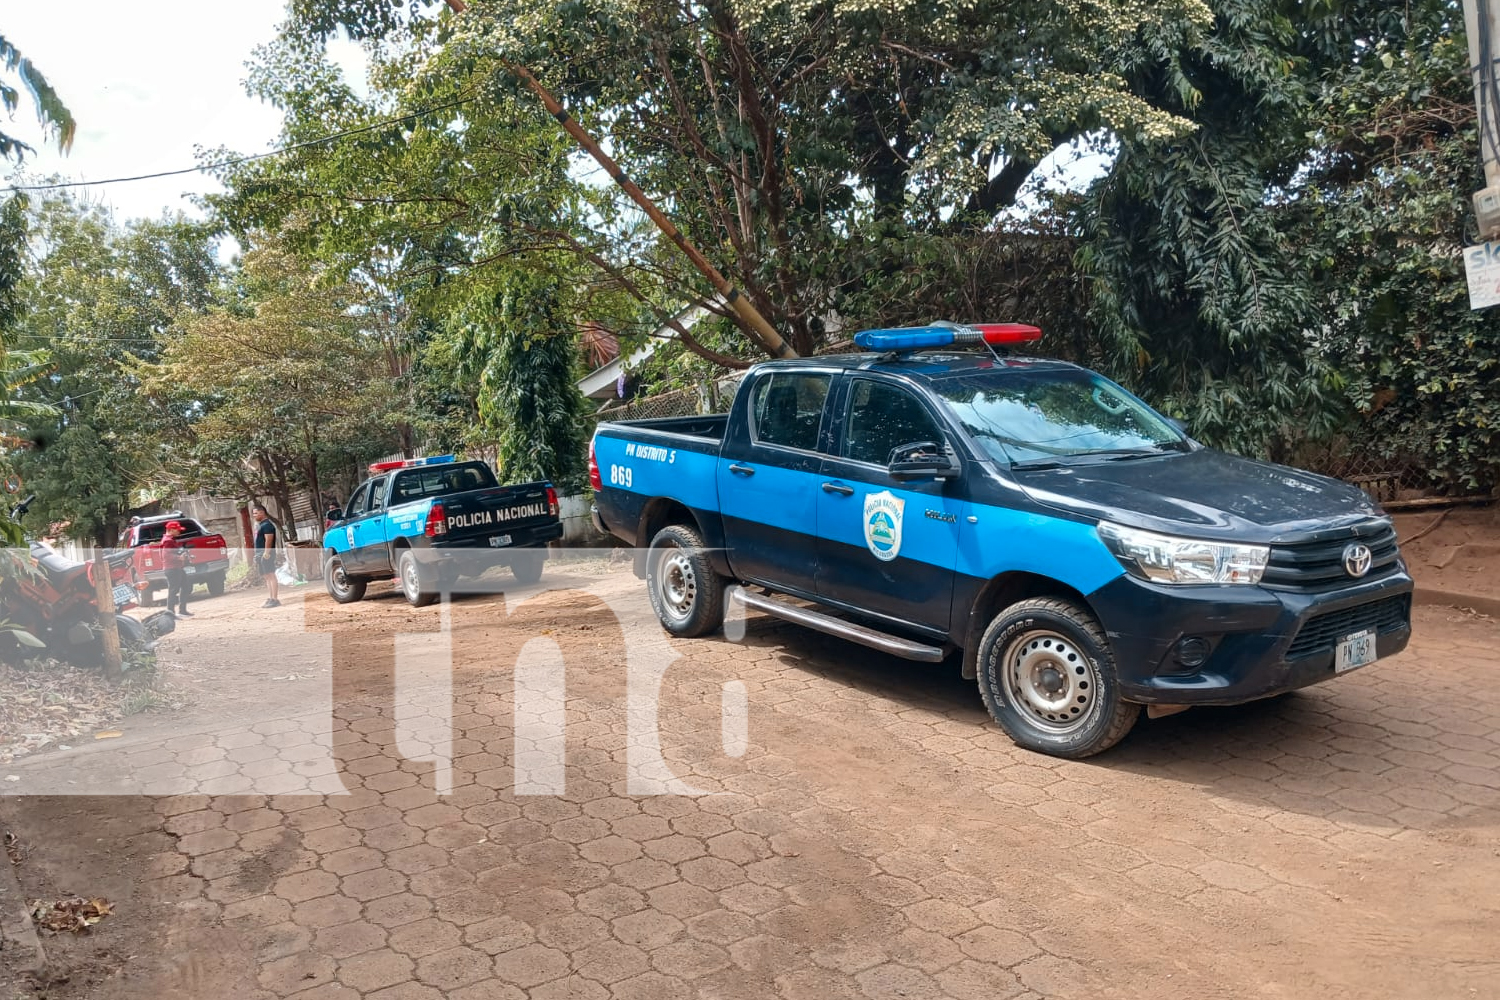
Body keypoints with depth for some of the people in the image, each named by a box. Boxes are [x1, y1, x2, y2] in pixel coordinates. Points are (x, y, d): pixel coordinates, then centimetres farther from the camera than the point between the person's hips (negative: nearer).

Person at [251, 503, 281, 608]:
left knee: (270, 576, -12)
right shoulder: (259, 525, 20)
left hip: (266, 554, -10)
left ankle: (274, 599, -14)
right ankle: (270, 599, 13)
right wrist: (257, 556, 21)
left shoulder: (267, 524, -10)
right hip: (260, 554, 10)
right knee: (266, 577, 10)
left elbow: (268, 540, -19)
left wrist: (266, 553, -25)